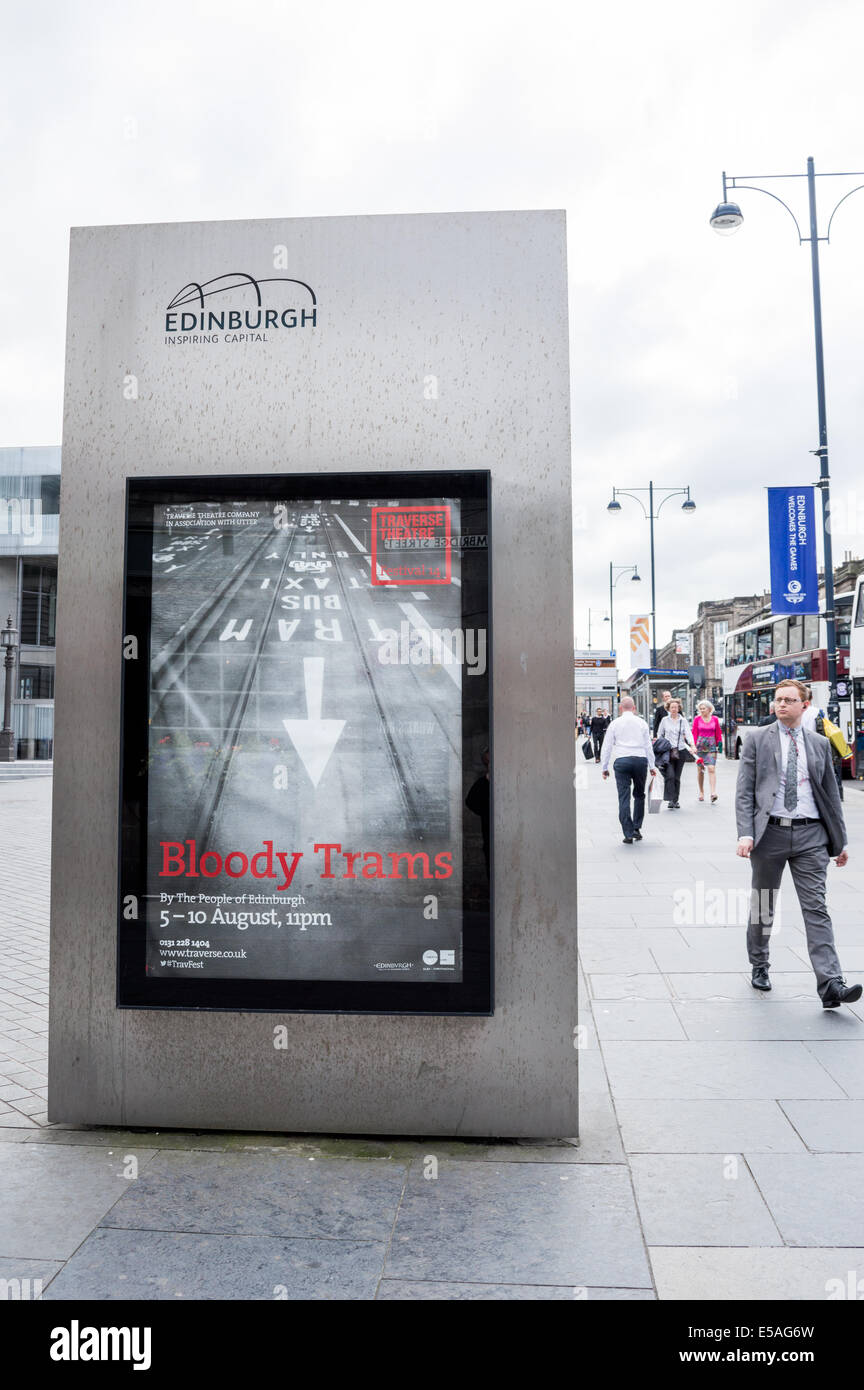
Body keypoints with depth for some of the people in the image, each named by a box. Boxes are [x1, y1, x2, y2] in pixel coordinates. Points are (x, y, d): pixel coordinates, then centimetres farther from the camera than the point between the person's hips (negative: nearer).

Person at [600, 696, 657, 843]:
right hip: (640, 760, 1)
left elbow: (607, 746, 4)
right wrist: (652, 766, 15)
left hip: (621, 761, -1)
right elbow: (648, 745, 9)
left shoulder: (614, 723, 5)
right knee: (639, 795, 16)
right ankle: (637, 828, 13)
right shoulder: (642, 723, 8)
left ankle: (628, 833, -5)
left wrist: (605, 767, 10)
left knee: (624, 798, -1)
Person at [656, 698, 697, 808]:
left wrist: (692, 746, -21)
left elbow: (688, 734, -6)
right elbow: (659, 734, 13)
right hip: (668, 751, -2)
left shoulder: (683, 721, 6)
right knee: (670, 775, -15)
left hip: (680, 751, 2)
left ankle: (676, 800, 16)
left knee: (677, 777, 6)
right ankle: (670, 800, -13)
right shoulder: (665, 720, 5)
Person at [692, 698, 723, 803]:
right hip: (700, 744, 1)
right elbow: (694, 733, 0)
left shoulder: (715, 719, 5)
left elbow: (718, 733, 9)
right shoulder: (697, 719, 2)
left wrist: (720, 744, 3)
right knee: (700, 769, 7)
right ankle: (701, 792, 19)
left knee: (712, 769, -12)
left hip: (711, 746, 0)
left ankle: (713, 792, -19)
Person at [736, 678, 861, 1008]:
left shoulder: (819, 744, 10)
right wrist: (745, 833, -14)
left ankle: (831, 984, -8)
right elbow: (744, 792, -2)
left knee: (816, 909, -4)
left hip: (811, 835, 1)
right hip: (770, 832, -1)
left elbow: (831, 794, 14)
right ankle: (759, 966, 29)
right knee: (762, 907, 11)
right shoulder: (757, 740, 2)